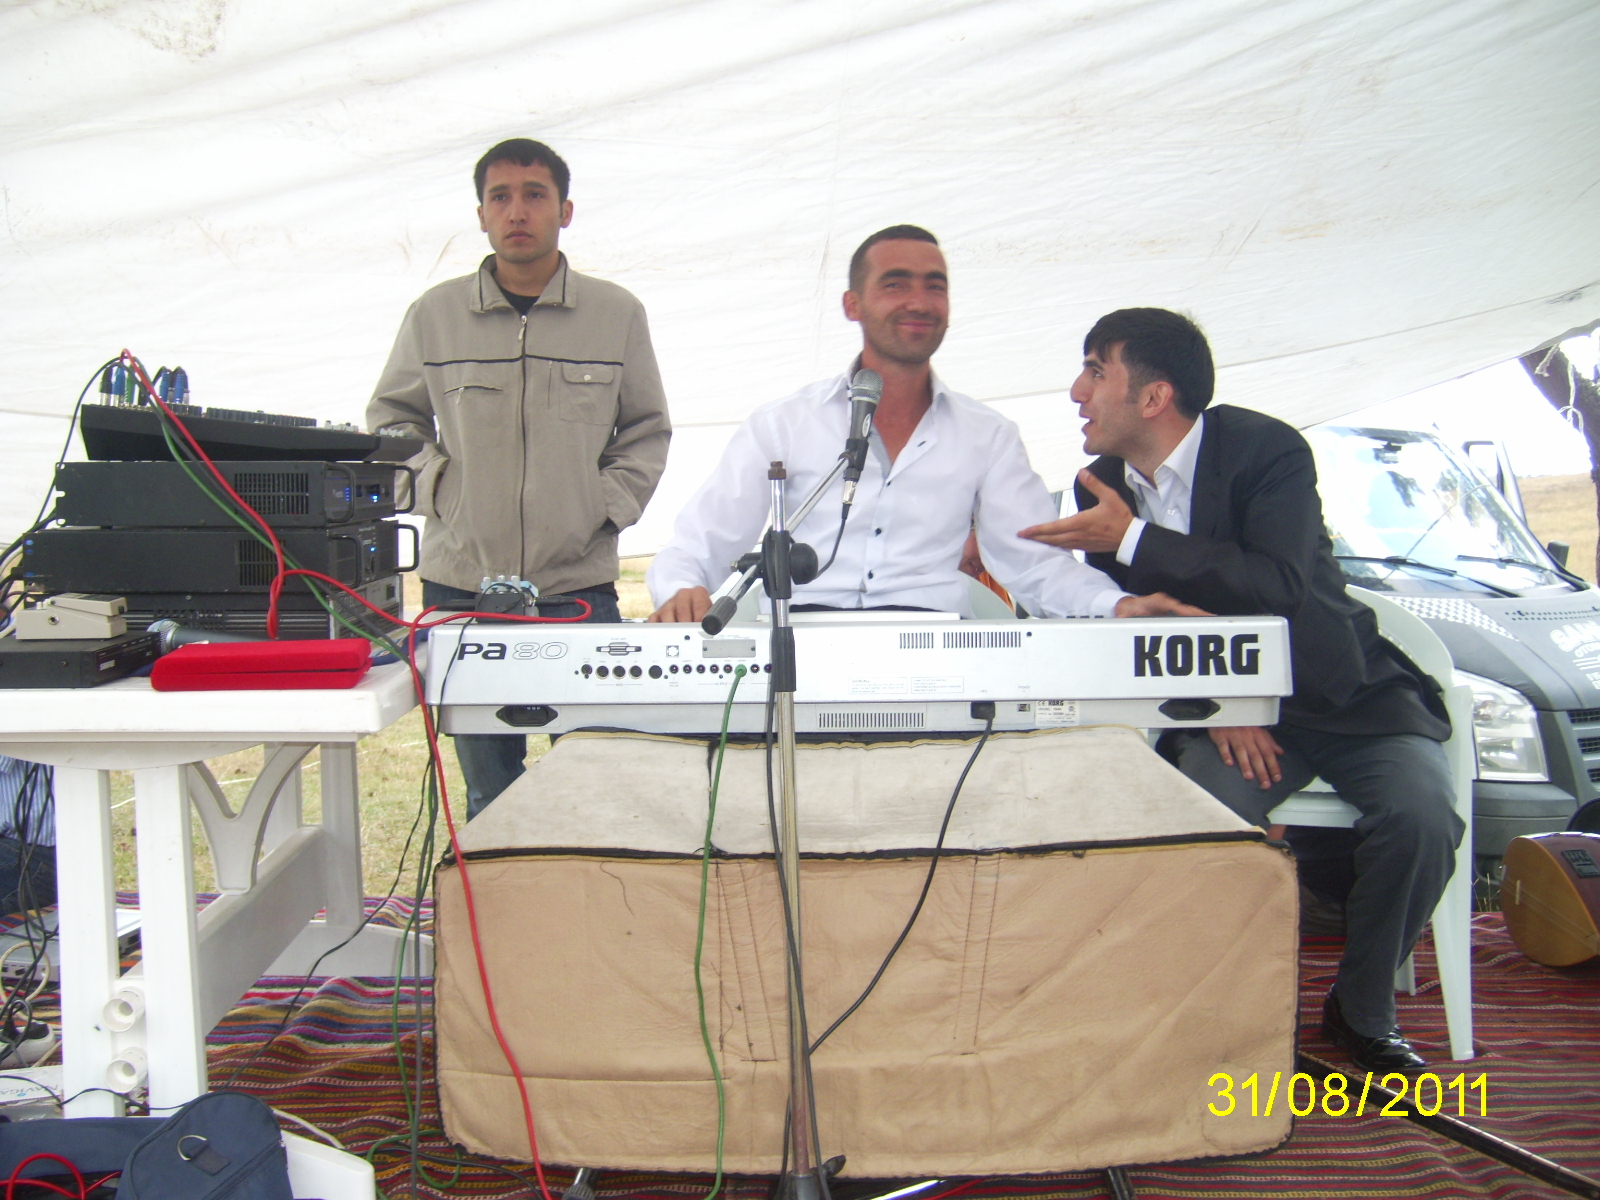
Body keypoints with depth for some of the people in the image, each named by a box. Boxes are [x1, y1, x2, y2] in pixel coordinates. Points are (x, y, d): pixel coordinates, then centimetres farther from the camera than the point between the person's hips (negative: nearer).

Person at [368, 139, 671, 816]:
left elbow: (646, 431, 12)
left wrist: (607, 506, -2)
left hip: (580, 587, -1)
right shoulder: (435, 315, 5)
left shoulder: (617, 314, 4)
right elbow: (391, 418, 18)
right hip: (460, 585, 1)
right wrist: (432, 485, 1)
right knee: (487, 792, 9)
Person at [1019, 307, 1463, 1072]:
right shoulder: (1100, 487, 2)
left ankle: (1362, 1012, -1)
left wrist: (1132, 539, -30)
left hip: (1341, 694, -2)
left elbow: (1282, 588, -28)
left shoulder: (1267, 450, -13)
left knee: (1420, 815, -26)